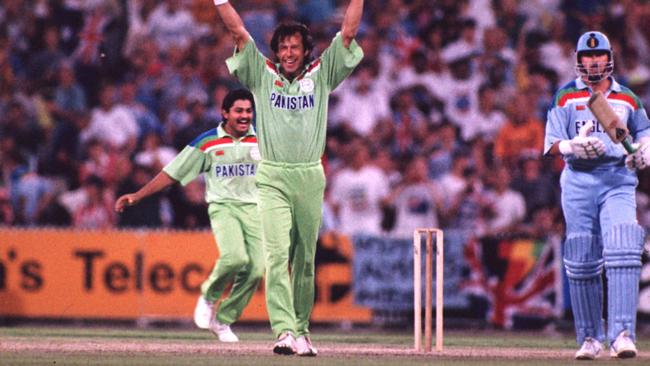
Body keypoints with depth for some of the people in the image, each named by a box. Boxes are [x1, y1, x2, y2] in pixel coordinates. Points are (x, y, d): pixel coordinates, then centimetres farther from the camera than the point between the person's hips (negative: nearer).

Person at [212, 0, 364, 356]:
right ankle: (284, 331, -24)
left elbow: (348, 32, 5)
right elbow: (238, 32, 2)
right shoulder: (263, 74, 8)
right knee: (277, 255, -14)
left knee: (305, 260, 8)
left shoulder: (321, 75, 9)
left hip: (310, 179, 2)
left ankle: (301, 328, 20)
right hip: (272, 179, -2)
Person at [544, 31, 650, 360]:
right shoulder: (566, 98, 6)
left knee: (623, 254, -18)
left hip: (618, 181, 0)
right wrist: (574, 146, -22)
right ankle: (589, 337, 14)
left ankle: (622, 334, -22)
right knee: (581, 262, 1)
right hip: (578, 181, 0)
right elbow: (552, 144, 0)